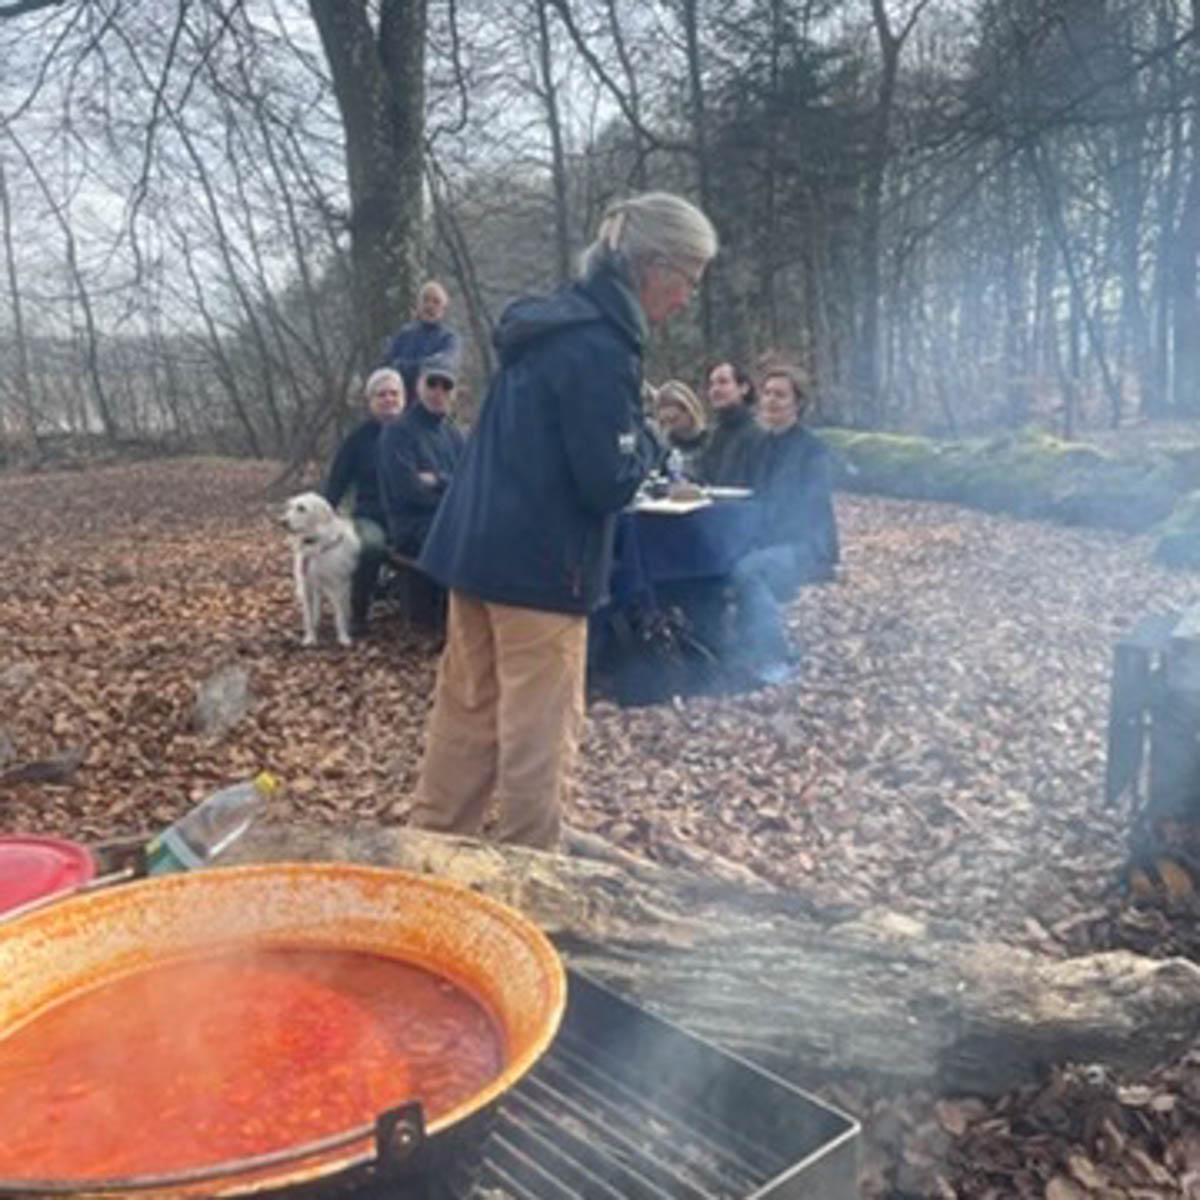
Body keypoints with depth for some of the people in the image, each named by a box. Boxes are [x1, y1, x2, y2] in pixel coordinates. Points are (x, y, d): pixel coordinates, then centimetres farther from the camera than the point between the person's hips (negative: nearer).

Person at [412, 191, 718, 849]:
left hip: (477, 545, 9)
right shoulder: (601, 348, -18)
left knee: (466, 709, 18)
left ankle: (431, 839, 31)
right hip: (541, 564, -9)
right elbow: (610, 481, -19)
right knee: (541, 732, 4)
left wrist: (629, 424, 11)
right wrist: (646, 434, -2)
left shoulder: (547, 322, 11)